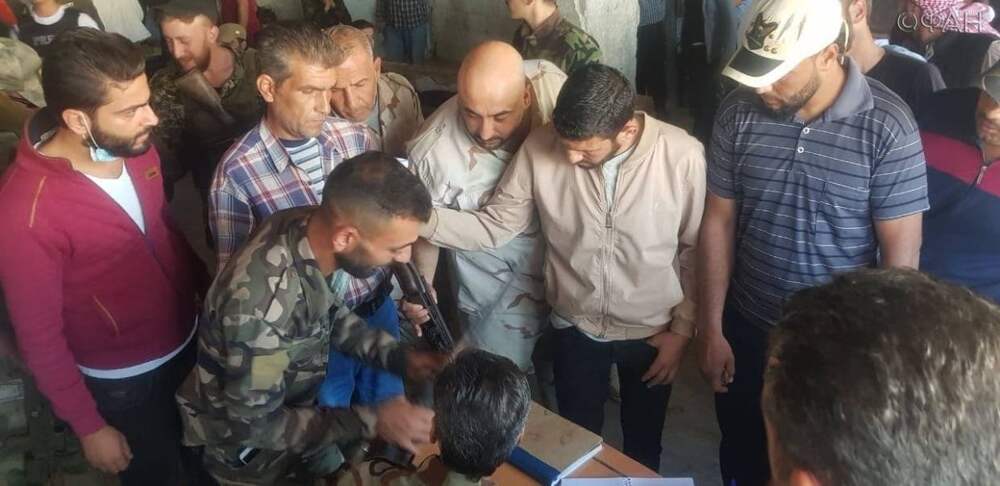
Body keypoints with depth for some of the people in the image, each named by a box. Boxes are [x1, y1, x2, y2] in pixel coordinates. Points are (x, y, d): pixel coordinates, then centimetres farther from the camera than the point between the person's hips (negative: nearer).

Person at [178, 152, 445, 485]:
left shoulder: (307, 227, -20)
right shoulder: (262, 304, -42)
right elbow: (254, 425, -29)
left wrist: (399, 356, -13)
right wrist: (369, 422, -32)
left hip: (292, 406, 6)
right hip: (251, 447, -6)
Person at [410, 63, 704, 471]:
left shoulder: (682, 156, -22)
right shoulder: (541, 147, -20)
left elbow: (698, 250, -9)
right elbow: (495, 225, -13)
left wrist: (682, 329, -5)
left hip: (652, 332, 0)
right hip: (575, 328, 1)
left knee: (642, 448, 23)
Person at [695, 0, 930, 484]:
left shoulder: (887, 127, -18)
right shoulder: (739, 112, -10)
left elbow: (901, 253, -13)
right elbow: (719, 221, -3)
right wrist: (710, 328, -1)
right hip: (747, 327, 3)